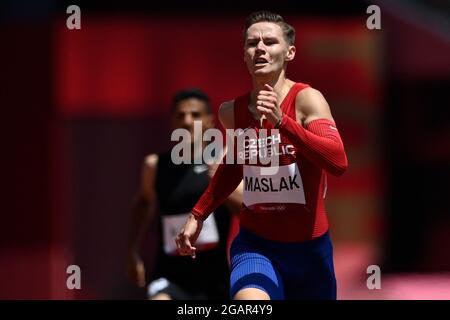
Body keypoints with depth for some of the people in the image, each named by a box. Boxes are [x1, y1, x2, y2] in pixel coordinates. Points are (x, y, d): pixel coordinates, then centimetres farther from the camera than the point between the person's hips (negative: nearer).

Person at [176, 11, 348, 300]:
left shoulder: (307, 99, -12)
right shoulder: (232, 112, 2)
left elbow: (339, 163, -29)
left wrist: (281, 121, -36)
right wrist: (198, 215, 20)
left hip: (310, 247, -1)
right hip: (255, 245, 1)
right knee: (249, 303, -30)